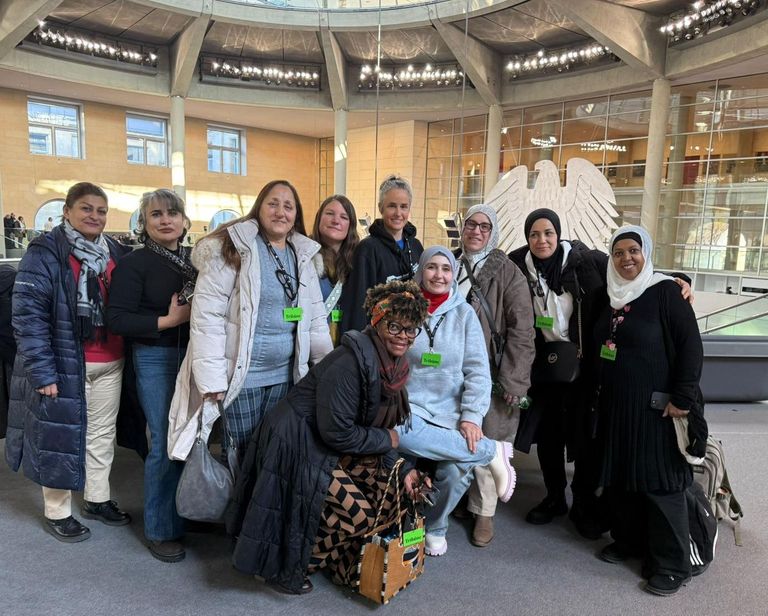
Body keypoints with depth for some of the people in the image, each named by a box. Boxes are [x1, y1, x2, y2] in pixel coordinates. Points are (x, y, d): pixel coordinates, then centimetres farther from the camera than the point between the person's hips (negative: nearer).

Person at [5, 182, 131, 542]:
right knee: (60, 436, 7)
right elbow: (28, 314, -14)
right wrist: (42, 371, -18)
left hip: (110, 365, 6)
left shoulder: (115, 253, 9)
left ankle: (97, 499, 33)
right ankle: (56, 513, 24)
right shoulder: (46, 252, -9)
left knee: (103, 434, 15)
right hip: (64, 364, -5)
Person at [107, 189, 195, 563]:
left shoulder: (195, 259, 9)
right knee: (166, 444, -1)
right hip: (156, 360, -5)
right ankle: (160, 531, 17)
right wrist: (167, 321, -18)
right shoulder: (134, 264, -6)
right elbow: (116, 318, -13)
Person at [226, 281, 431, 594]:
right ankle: (283, 564, 13)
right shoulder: (352, 360, -26)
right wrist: (386, 439, -13)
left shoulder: (392, 363, 2)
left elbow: (384, 425, 9)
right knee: (358, 516, -9)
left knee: (387, 492, 5)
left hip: (333, 448, 9)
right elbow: (336, 431, -26)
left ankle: (341, 559, 28)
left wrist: (400, 470, 0)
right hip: (298, 445, -9)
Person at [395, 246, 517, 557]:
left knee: (456, 471, -23)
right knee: (397, 433, -34)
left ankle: (435, 526, 11)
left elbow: (477, 370, 1)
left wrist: (471, 416, -11)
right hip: (410, 406, 0)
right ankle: (492, 451, -19)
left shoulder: (464, 313, 7)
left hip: (452, 412, 1)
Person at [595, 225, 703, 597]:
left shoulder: (665, 292, -9)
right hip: (615, 404, 6)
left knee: (660, 478, 0)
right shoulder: (610, 296, 9)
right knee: (620, 473, 13)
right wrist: (600, 394, 14)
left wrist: (683, 398, -17)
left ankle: (673, 563, 13)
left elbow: (691, 346, -13)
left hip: (655, 405, -6)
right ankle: (629, 539, 31)